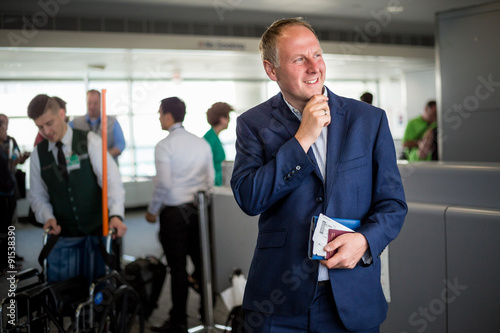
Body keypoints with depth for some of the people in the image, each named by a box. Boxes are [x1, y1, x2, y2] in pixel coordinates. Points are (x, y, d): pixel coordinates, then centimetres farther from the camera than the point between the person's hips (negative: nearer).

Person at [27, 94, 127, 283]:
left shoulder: (90, 141, -6)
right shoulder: (38, 154, 5)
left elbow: (111, 178, -15)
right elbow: (38, 195, 12)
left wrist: (116, 215, -29)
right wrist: (48, 217, -8)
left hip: (96, 231, -2)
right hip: (62, 236, 2)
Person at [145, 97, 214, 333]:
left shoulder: (165, 146, -10)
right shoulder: (202, 143, 7)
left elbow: (164, 184, -14)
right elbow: (210, 180, 9)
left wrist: (152, 211, -2)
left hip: (174, 212, -5)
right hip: (199, 210, 5)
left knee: (178, 268, 1)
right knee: (201, 262, 11)